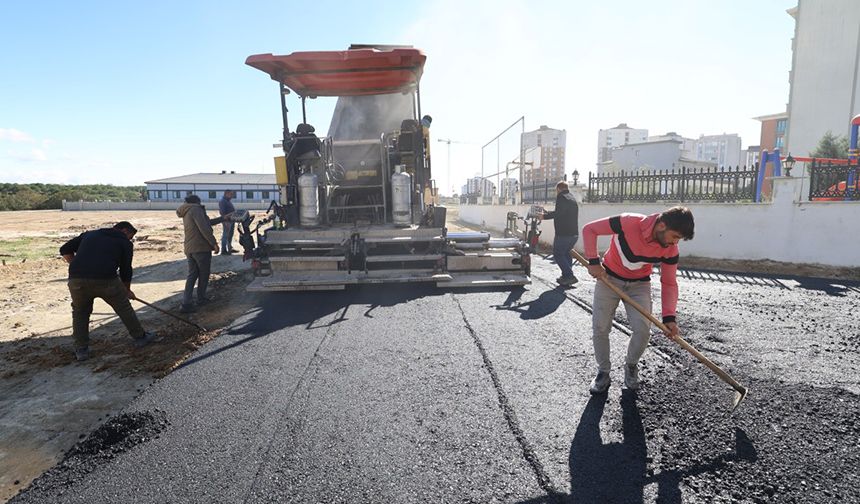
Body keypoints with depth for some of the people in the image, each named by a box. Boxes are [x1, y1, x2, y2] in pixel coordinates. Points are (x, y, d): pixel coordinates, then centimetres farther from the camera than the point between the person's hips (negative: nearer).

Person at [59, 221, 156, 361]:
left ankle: (81, 350, 25)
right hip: (105, 279, -3)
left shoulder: (89, 234, 29)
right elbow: (125, 269, 15)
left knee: (80, 312, 24)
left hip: (76, 279, 4)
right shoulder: (125, 242, 16)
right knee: (124, 307, 17)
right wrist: (127, 290, 28)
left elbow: (65, 250, 23)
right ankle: (140, 336, 29)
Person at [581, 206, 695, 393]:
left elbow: (669, 283, -7)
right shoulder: (629, 223, -30)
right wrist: (593, 261, -27)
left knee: (643, 330, -10)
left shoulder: (670, 250, -17)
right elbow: (589, 229, -21)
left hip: (639, 285, 2)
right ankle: (603, 372, 21)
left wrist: (669, 317, -18)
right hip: (608, 279, -2)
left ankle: (631, 366, 20)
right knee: (600, 329, -2)